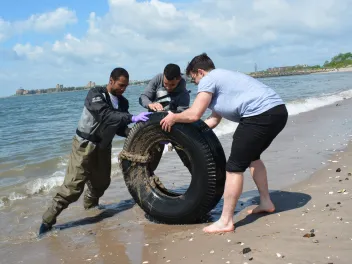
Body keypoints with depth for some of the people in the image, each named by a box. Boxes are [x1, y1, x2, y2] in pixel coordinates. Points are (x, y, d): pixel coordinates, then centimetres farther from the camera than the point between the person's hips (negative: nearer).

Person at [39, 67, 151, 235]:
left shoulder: (123, 102, 1)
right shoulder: (95, 94, -19)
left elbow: (120, 128, 2)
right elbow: (106, 115, -37)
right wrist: (132, 118, -45)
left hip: (103, 146, 7)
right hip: (85, 145, -7)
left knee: (101, 182, 18)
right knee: (73, 186, -11)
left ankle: (90, 206, 47)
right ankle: (48, 220, -1)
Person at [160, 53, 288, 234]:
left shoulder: (208, 79, 2)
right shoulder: (221, 78, 31)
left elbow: (194, 115, -8)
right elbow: (213, 120, 32)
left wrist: (173, 118, 11)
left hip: (261, 114, -10)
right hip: (278, 110, 10)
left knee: (235, 167, -4)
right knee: (251, 156, 29)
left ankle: (225, 222, 1)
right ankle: (266, 202, 36)